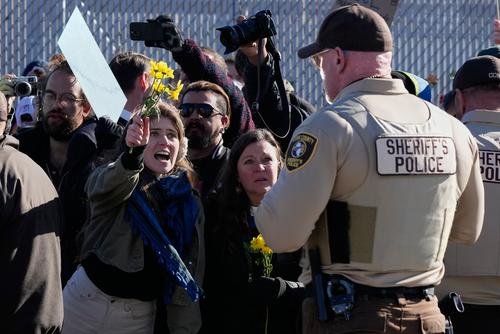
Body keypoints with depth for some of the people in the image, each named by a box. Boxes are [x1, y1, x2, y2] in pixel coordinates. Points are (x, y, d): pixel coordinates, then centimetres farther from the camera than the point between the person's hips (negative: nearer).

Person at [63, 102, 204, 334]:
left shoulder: (189, 204, 4)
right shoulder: (113, 175, -4)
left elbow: (190, 274, 5)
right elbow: (104, 186, -30)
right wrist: (134, 151, -51)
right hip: (86, 301, -2)